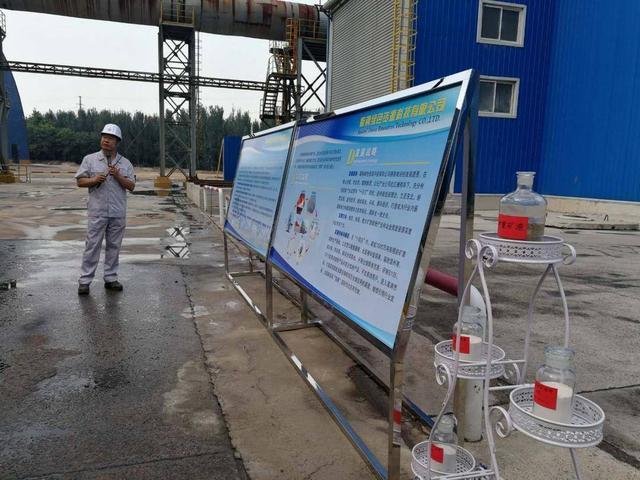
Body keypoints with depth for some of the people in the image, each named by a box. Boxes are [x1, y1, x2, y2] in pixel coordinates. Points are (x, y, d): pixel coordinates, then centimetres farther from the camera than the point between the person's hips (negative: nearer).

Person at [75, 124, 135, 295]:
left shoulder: (125, 163, 9)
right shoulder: (90, 159, 6)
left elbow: (131, 186, 3)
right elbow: (80, 181, 4)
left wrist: (118, 176, -12)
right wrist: (94, 180, -13)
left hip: (118, 213, 2)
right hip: (97, 211, -2)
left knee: (114, 246, 8)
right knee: (92, 245, -2)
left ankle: (111, 278, 17)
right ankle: (84, 281, 4)